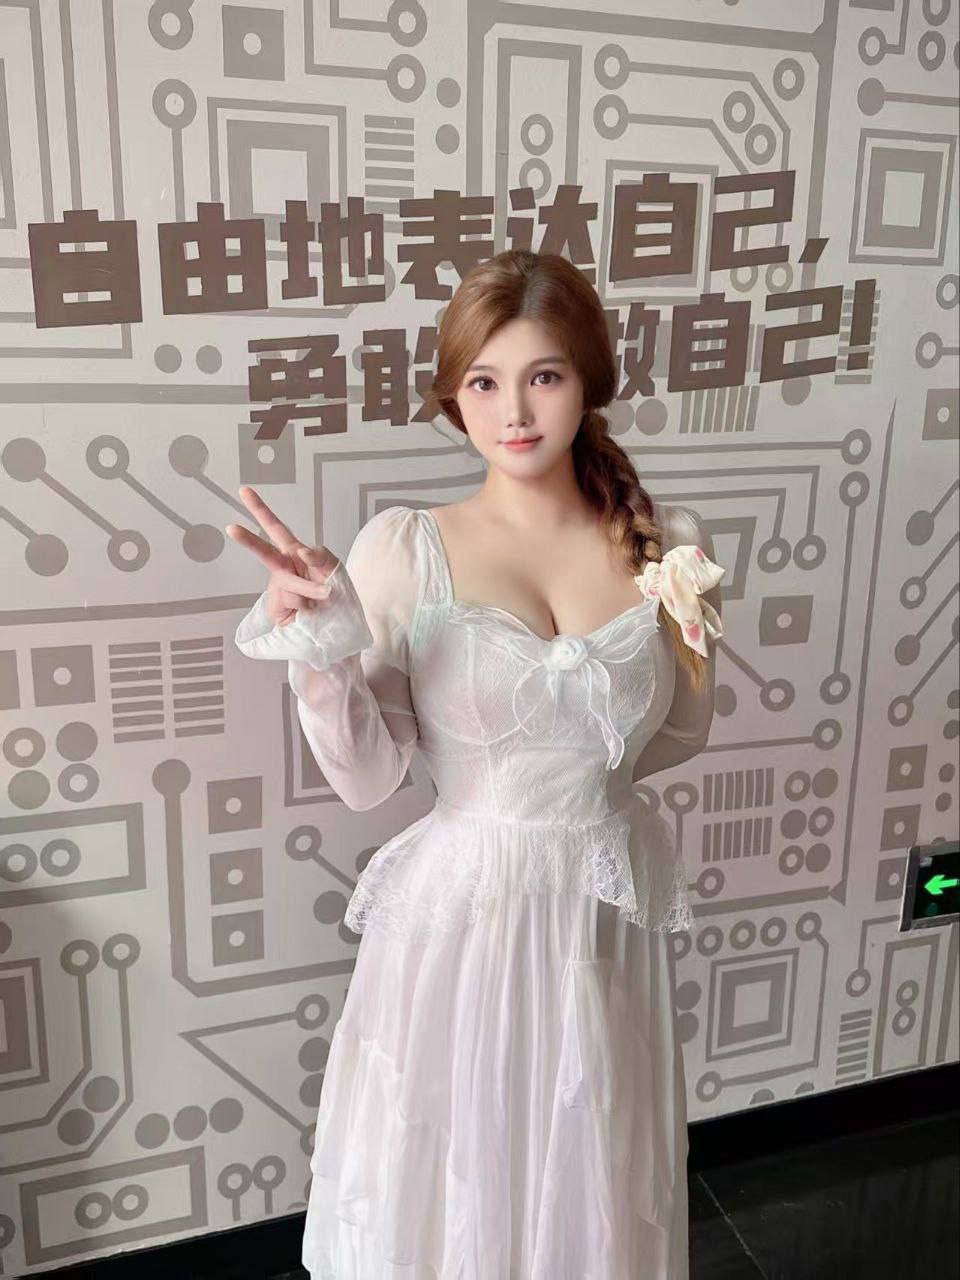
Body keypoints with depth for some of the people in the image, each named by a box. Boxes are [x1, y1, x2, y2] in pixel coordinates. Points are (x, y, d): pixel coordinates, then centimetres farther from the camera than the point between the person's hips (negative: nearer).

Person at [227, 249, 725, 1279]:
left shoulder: (667, 545, -4)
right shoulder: (403, 549, -13)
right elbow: (366, 779, -12)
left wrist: (689, 623, -6)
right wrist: (318, 651, -26)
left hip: (608, 917, 3)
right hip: (461, 919, -2)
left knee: (592, 1187, 23)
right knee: (452, 1185, 19)